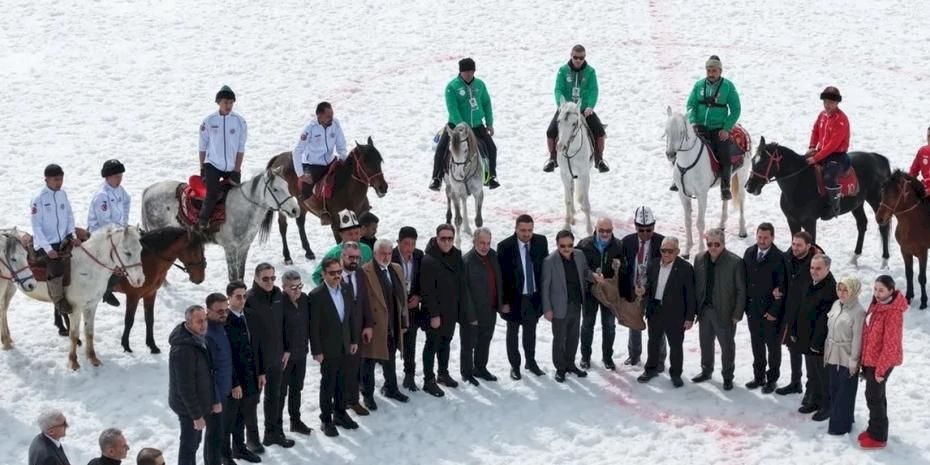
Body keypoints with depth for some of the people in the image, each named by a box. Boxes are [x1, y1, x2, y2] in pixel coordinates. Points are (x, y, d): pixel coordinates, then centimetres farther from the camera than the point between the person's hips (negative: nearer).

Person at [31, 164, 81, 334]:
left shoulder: (63, 194, 9)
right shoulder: (39, 199, -8)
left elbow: (70, 217, 16)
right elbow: (36, 227, -11)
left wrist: (73, 235, -3)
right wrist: (48, 249, -19)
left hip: (63, 242, 6)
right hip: (45, 244, -6)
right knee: (56, 265, -32)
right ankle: (59, 302, -16)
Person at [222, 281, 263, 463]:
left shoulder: (246, 317, 4)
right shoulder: (224, 322, -19)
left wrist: (260, 373, 10)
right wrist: (234, 383, -18)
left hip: (249, 378, 7)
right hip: (232, 380, -7)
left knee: (242, 416, 19)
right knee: (228, 419, 7)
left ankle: (239, 447, 34)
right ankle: (225, 453, 20)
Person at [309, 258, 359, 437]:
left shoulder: (346, 290, 1)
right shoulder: (316, 295, -17)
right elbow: (313, 326, -15)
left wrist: (354, 340, 9)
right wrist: (316, 351, -14)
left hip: (345, 346, 5)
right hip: (328, 348, -5)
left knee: (341, 382, 16)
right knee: (328, 384, 5)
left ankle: (340, 414, 31)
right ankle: (326, 420, 16)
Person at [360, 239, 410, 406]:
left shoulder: (397, 270, 8)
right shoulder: (365, 272, -16)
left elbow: (402, 297, 13)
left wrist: (403, 322, 12)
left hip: (393, 327, 6)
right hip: (374, 327, -6)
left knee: (390, 360, 21)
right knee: (369, 362, 6)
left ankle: (391, 389, 37)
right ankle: (367, 395, 19)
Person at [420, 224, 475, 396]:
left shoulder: (456, 257, 5)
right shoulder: (429, 260, -18)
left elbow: (461, 285, 12)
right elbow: (427, 290, -19)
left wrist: (466, 311, 10)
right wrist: (434, 314, -20)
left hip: (451, 311, 7)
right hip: (436, 313, -7)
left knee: (445, 342, 20)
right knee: (432, 345, 1)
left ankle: (443, 374, 34)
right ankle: (429, 381, 8)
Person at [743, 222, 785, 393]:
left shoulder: (779, 257, -14)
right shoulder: (749, 253, 2)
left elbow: (782, 287, -13)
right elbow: (744, 278, 5)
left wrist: (774, 311, -14)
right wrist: (745, 304, -4)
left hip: (770, 310, -5)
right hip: (752, 308, 5)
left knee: (773, 345, 8)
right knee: (757, 344, 16)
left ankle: (772, 379, 19)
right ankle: (759, 377, 27)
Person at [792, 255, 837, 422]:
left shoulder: (831, 289, -22)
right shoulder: (811, 285, 7)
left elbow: (824, 320, -23)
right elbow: (802, 311, 17)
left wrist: (816, 342, -22)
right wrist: (795, 332, 15)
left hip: (821, 344, -9)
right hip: (807, 340, 9)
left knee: (823, 375, 5)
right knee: (812, 375, 21)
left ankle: (827, 406, 18)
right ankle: (815, 400, 35)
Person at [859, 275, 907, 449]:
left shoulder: (893, 312, -24)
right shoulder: (876, 304, 4)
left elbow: (891, 344, -23)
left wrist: (881, 369, -20)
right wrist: (865, 360, 16)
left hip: (881, 361, -9)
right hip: (870, 358, 9)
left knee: (874, 397, 0)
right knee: (877, 395, 19)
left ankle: (878, 437, 11)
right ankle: (874, 429, 33)